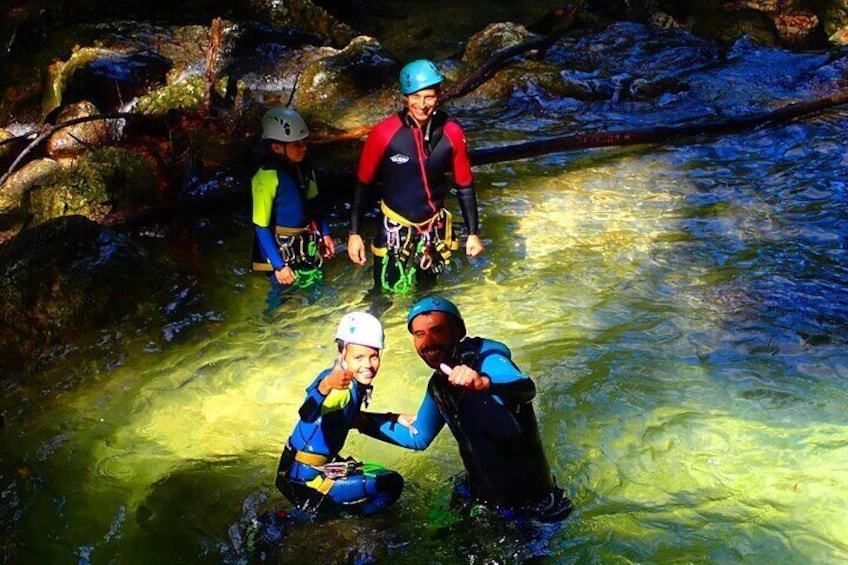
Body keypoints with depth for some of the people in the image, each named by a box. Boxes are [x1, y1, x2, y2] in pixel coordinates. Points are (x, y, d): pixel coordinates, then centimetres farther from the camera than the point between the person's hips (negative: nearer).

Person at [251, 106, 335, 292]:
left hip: (307, 242, 6)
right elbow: (261, 227, -19)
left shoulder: (303, 168, -4)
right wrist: (278, 265, -18)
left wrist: (325, 233, 13)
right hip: (281, 247, -6)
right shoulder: (266, 178, -24)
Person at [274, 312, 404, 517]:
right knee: (391, 485, -15)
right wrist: (326, 386, -66)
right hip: (304, 477, -10)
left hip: (324, 465, 10)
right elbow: (308, 414, -48)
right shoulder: (344, 386, -26)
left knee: (387, 478, 24)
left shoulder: (357, 385, 0)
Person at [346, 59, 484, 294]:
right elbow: (362, 184, -7)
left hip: (434, 229, 3)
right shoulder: (384, 133, -19)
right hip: (395, 230, -3)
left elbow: (465, 186, 1)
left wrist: (473, 233, 4)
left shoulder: (451, 133, -11)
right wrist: (354, 233, -6)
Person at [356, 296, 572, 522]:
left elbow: (526, 389, -46)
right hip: (478, 495, 8)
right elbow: (417, 437, 15)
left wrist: (483, 382, -66)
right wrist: (360, 419, 8)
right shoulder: (438, 385, 1)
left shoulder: (486, 358, -24)